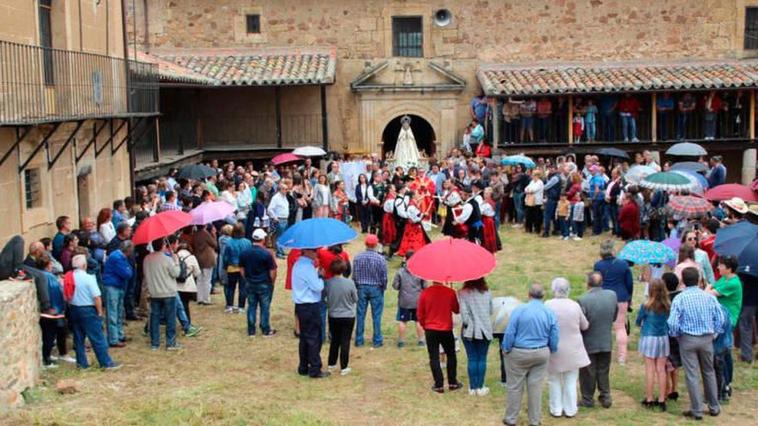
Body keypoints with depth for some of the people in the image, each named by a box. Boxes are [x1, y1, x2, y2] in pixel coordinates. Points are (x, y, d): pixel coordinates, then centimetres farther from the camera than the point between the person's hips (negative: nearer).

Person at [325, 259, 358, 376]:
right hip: (348, 316, -2)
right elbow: (355, 299, -5)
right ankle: (343, 368, 9)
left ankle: (331, 364, 27)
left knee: (334, 341, 18)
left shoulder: (328, 283, -12)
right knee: (345, 342, 5)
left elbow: (326, 299, 1)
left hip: (333, 316, 3)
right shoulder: (349, 283, -18)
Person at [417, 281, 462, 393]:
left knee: (434, 358, 6)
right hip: (446, 329, 0)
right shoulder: (450, 292, -10)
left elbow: (419, 313, -1)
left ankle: (439, 385, 4)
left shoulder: (425, 292, -9)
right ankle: (452, 383, 20)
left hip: (430, 330, 0)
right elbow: (456, 310, 3)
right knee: (451, 356, 17)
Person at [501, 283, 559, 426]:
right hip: (541, 354, 3)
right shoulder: (550, 313, -4)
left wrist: (506, 349, 2)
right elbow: (554, 338, 0)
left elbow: (510, 333, -12)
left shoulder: (519, 310, -13)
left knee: (515, 387, 8)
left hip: (519, 354, -3)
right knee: (536, 387, 10)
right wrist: (551, 351, 17)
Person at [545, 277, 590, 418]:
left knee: (554, 380, 14)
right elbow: (584, 326, 4)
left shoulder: (548, 305, -16)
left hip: (554, 349, -2)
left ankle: (556, 409, 19)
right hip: (572, 350, 2)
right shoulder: (575, 305, -8)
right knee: (571, 381, 13)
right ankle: (570, 410, 19)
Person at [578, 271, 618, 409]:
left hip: (589, 343, -4)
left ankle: (588, 399, 21)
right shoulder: (612, 295, -9)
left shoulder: (583, 300, -24)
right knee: (604, 372, 18)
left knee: (587, 373, 12)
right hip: (606, 342, 4)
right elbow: (614, 316, 4)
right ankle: (606, 397, 23)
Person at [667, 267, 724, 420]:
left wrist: (676, 335, 3)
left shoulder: (679, 299, -12)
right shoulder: (709, 297, -4)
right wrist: (713, 333, 13)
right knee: (709, 372, 19)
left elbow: (673, 323, -16)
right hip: (707, 339, 3)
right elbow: (720, 319, -1)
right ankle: (714, 407, 27)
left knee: (692, 375, 4)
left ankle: (696, 410, 8)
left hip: (688, 339, -3)